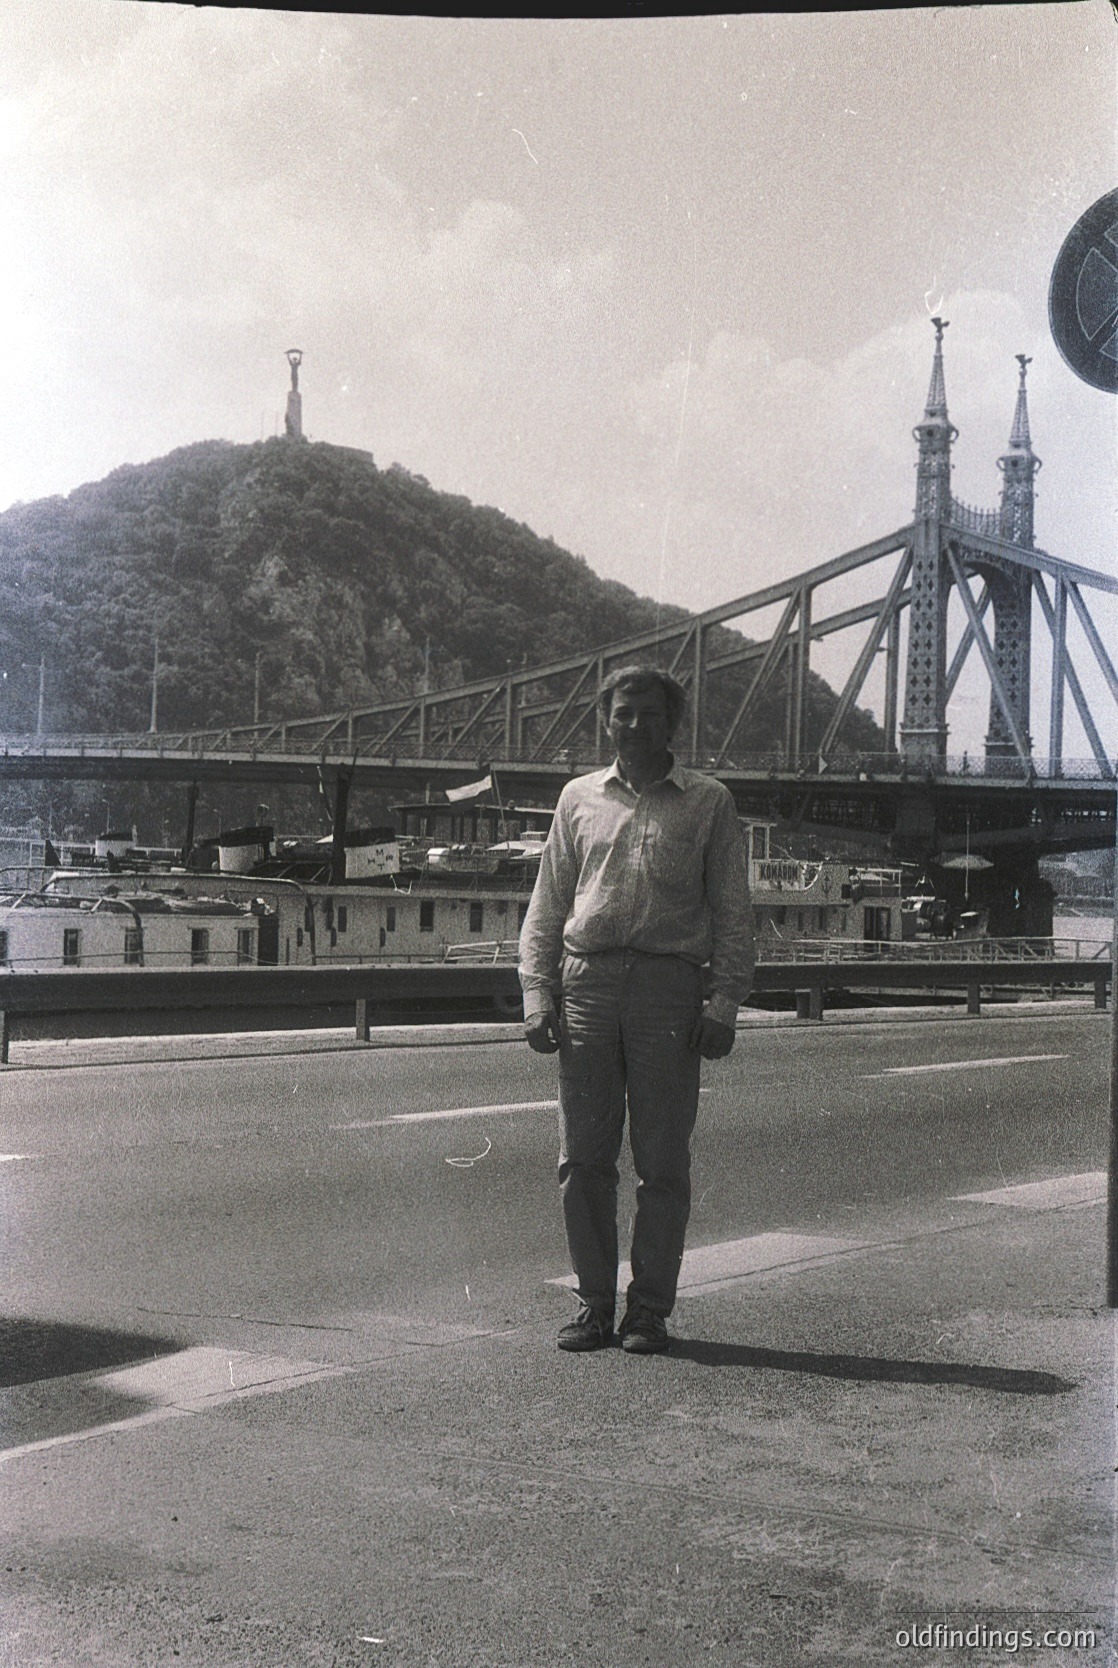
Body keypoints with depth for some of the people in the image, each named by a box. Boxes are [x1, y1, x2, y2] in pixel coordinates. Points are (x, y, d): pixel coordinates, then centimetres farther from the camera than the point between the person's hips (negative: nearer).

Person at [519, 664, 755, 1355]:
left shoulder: (709, 802, 8)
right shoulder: (580, 798, 15)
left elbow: (733, 912, 6)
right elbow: (547, 905, 15)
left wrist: (724, 1004, -4)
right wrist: (538, 995, 5)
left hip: (669, 986, -2)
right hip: (587, 982, 2)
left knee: (663, 1161, 0)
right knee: (583, 1157, 2)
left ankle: (650, 1309, 10)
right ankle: (594, 1303, 13)